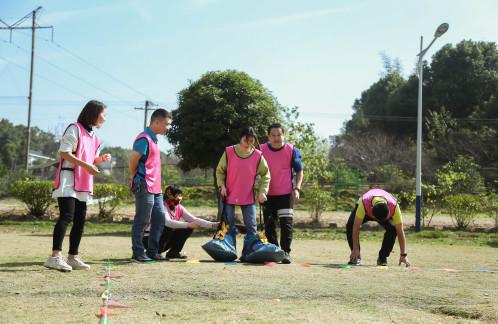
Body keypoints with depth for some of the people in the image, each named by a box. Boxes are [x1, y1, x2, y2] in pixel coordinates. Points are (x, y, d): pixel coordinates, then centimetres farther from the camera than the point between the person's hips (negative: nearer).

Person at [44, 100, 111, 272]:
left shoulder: (94, 137, 20)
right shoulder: (75, 129, -6)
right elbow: (64, 153, -14)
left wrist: (100, 159, 5)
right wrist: (85, 165, -20)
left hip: (83, 184, 9)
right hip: (68, 179, -9)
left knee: (80, 220, 6)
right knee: (66, 216, -19)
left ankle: (73, 257, 12)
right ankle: (55, 256, -24)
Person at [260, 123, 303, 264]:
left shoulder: (292, 150, -4)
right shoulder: (262, 150, 0)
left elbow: (299, 171, 3)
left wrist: (297, 188, -8)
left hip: (286, 194, -2)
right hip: (268, 194, 2)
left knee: (286, 224, -9)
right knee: (269, 225, 6)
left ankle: (285, 252, -1)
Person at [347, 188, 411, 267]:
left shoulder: (394, 206, -41)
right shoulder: (364, 203, -45)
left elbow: (400, 232, -34)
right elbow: (356, 227, -37)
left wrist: (403, 255, -33)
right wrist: (355, 249, -34)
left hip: (386, 212, 0)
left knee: (393, 229, -29)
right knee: (350, 225, -27)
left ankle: (382, 258, -11)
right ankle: (355, 256, -10)